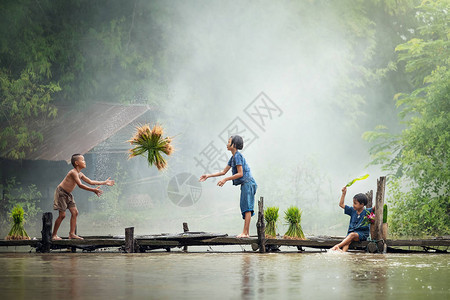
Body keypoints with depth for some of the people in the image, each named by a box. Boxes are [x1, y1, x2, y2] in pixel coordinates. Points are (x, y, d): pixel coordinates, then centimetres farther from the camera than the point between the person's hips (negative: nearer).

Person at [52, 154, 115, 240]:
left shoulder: (80, 174, 7)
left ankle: (72, 233, 5)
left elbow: (90, 182, 15)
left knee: (75, 212, 2)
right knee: (62, 215, -11)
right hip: (61, 192, -9)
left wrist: (105, 182, 13)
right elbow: (80, 185, -30)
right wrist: (93, 190, -34)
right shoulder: (73, 172, -22)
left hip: (68, 194, 9)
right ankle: (54, 235, -2)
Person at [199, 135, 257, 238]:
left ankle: (245, 233, -17)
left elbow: (240, 174, -18)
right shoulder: (233, 157, 17)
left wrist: (225, 179, -16)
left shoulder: (238, 156, -13)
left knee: (247, 208, -12)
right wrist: (208, 176, 19)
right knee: (245, 209, 8)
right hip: (245, 185, 10)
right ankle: (247, 233, 8)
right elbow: (224, 172, 22)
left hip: (248, 183, -10)